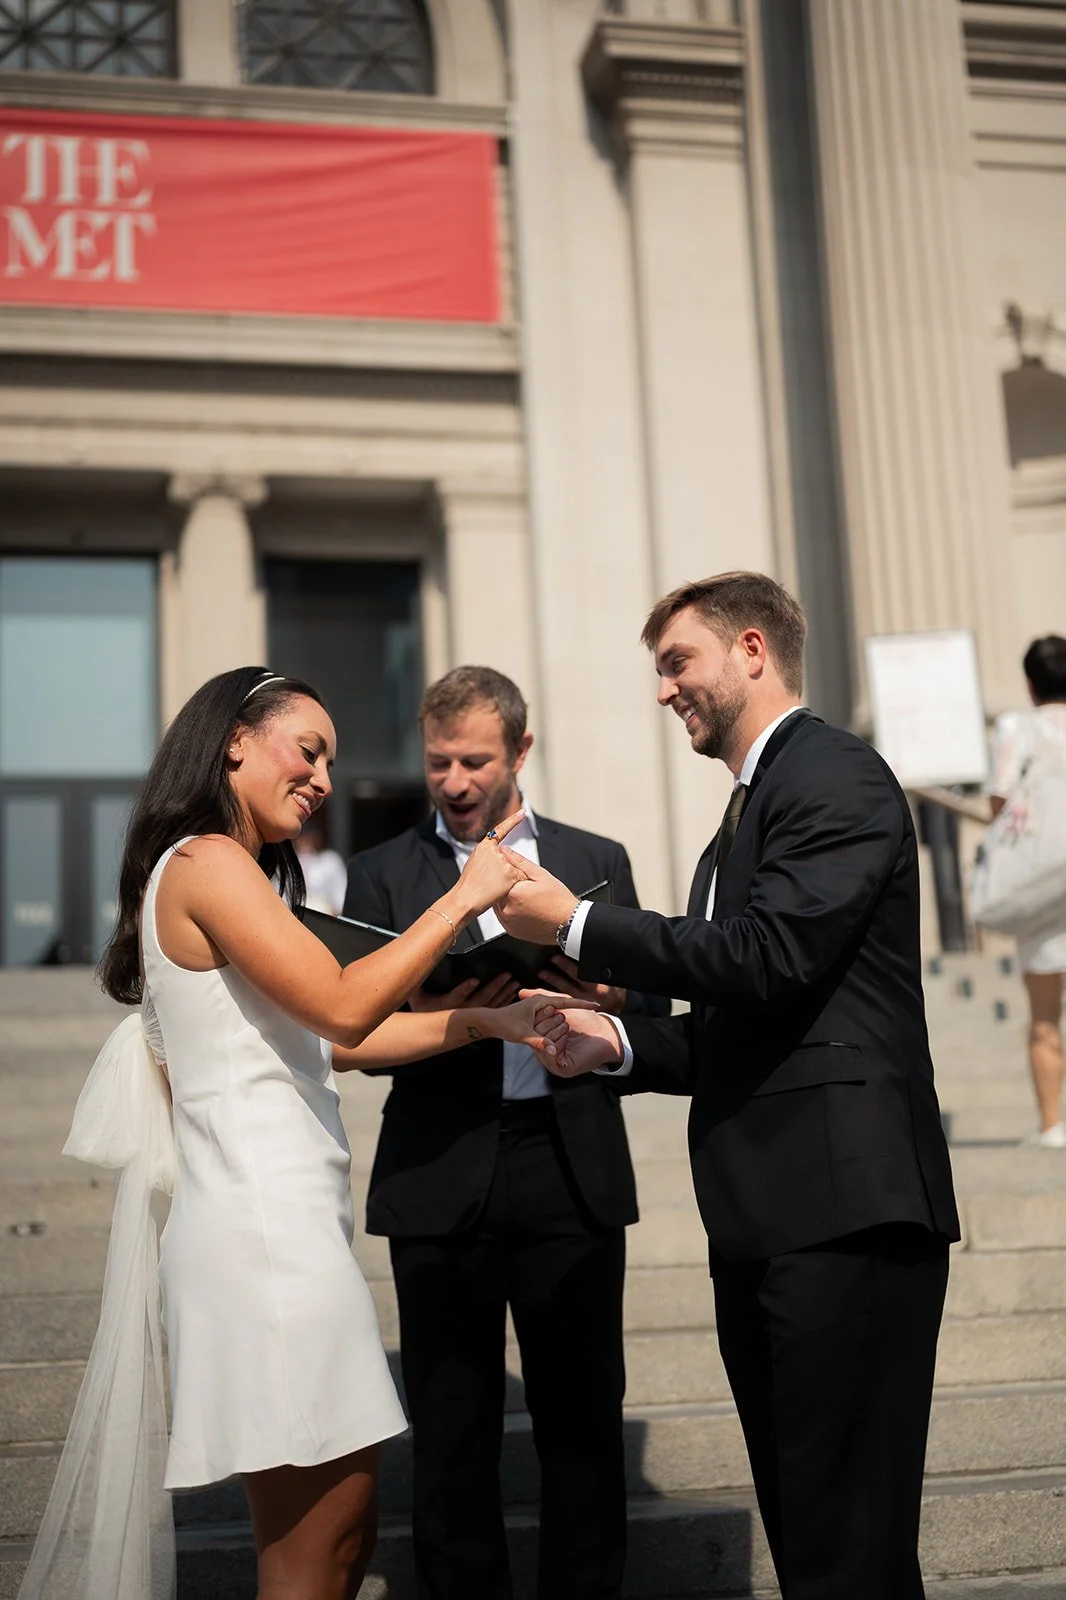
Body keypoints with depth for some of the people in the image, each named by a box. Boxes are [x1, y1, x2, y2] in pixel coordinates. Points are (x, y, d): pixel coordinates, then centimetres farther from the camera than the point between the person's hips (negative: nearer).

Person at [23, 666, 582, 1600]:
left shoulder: (238, 874, 21)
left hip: (282, 1218, 10)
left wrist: (490, 1021, 12)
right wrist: (464, 897, -8)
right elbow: (344, 1007, -17)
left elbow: (333, 1042, 17)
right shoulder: (208, 863, -9)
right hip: (268, 1230, -10)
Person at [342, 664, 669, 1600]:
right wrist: (433, 1017, -18)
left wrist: (611, 1002, -13)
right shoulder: (384, 875, 9)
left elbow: (651, 1008, 9)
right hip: (441, 1180, 0)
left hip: (572, 1170, 1)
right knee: (452, 1428, 6)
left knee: (583, 1417, 5)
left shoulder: (597, 861, 13)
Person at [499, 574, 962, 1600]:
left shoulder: (834, 776, -7)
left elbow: (769, 958, -20)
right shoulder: (749, 810, 23)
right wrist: (619, 1045, 7)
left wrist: (575, 925, -11)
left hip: (844, 1210, -10)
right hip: (764, 1222, 10)